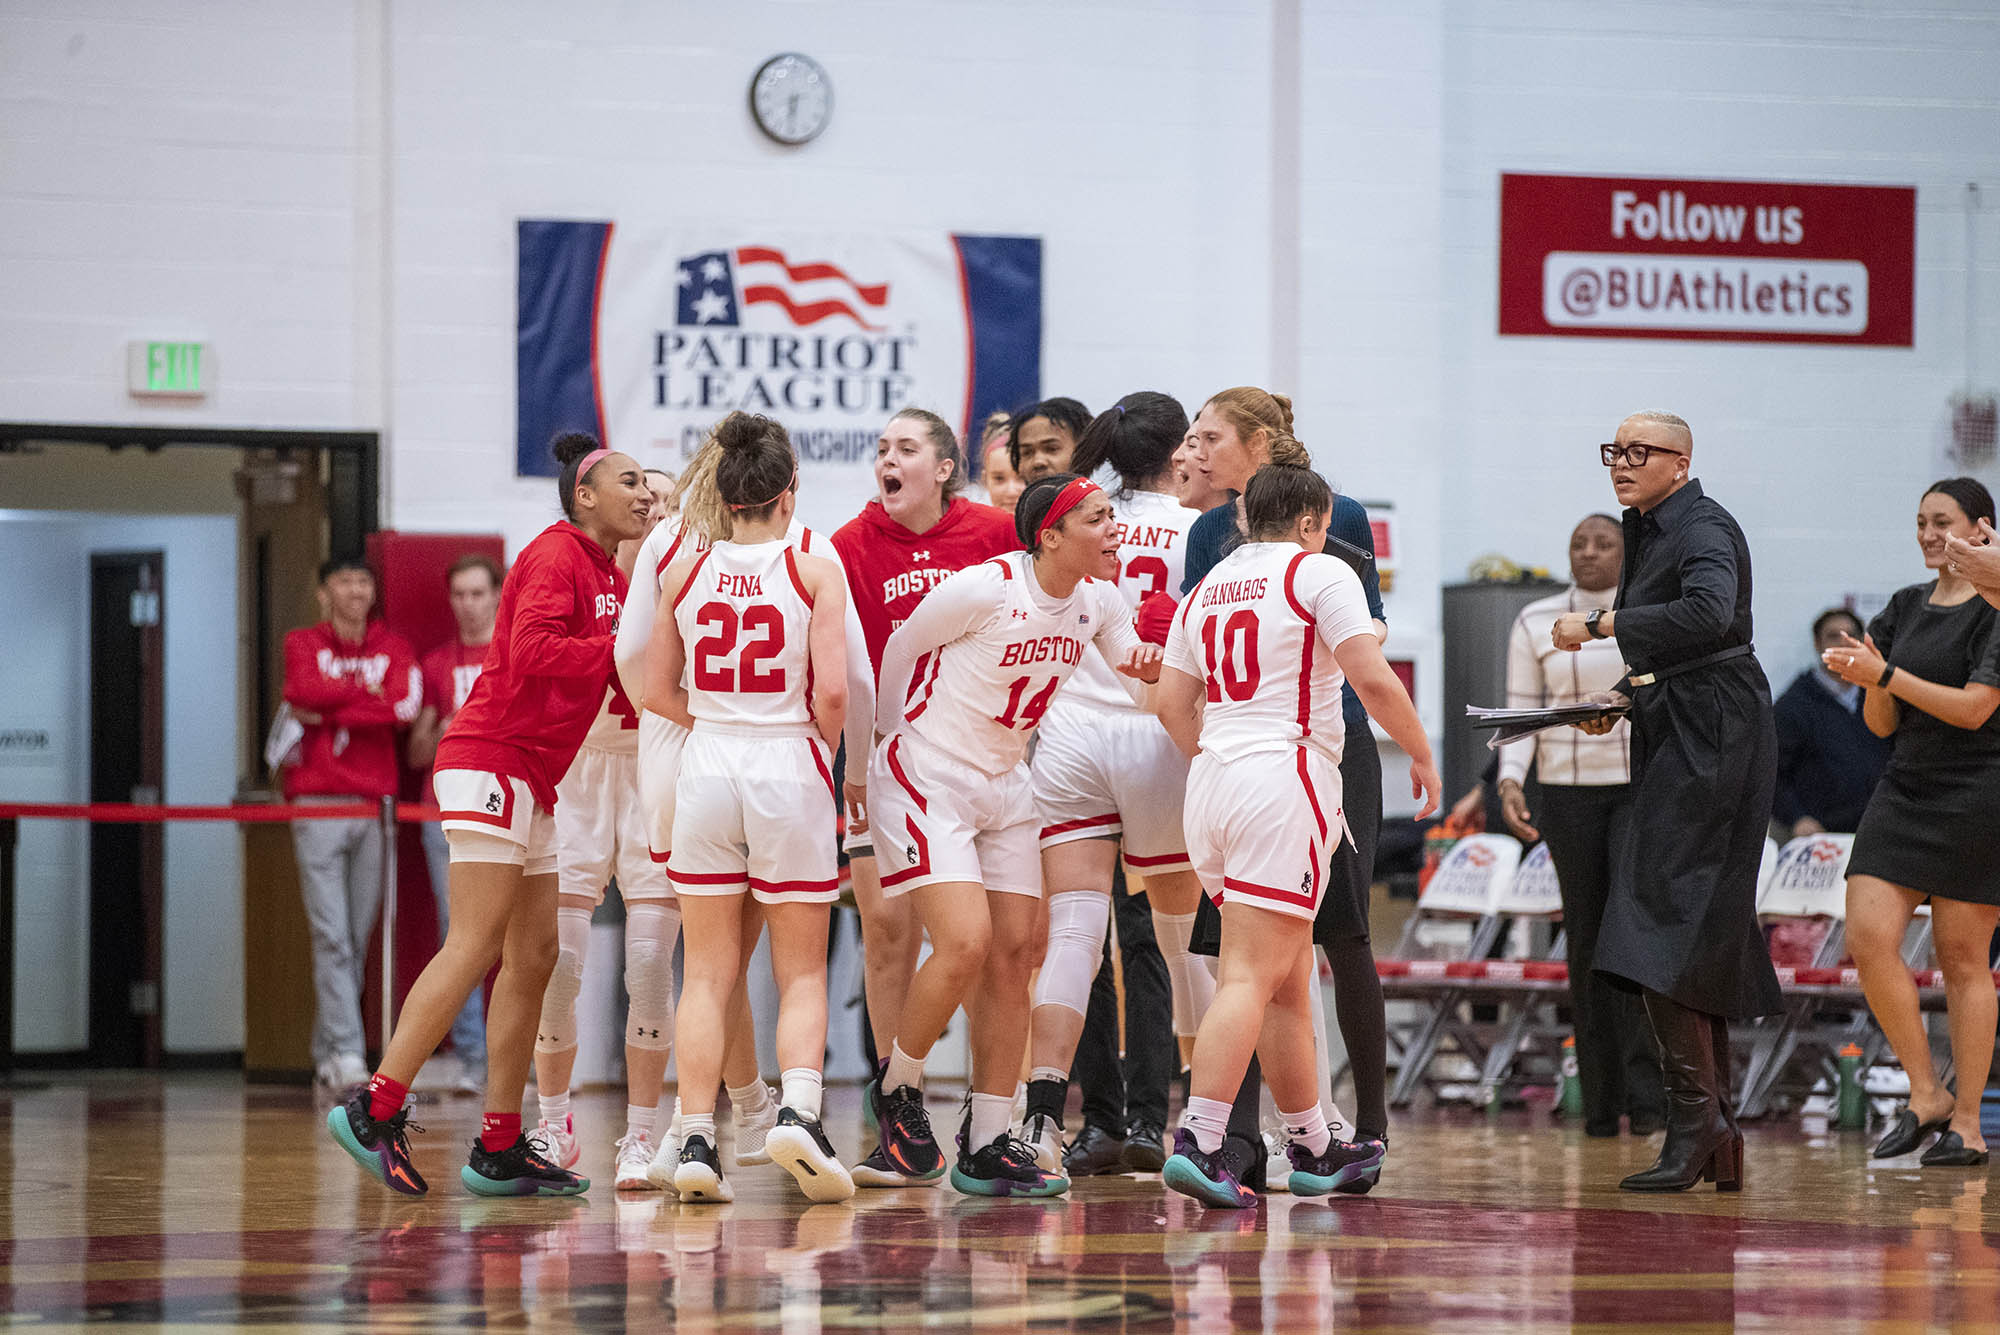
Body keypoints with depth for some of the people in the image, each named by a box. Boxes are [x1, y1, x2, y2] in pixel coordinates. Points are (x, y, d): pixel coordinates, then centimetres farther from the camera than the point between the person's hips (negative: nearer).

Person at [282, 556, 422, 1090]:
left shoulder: (393, 648, 13)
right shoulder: (303, 644, 10)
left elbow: (405, 706, -6)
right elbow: (307, 693, -12)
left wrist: (327, 710, -8)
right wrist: (369, 692, -3)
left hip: (375, 805, 2)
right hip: (318, 804, -2)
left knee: (358, 939, 3)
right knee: (331, 935, -10)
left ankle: (326, 1055, 10)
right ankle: (346, 1052, -14)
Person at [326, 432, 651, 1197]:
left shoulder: (610, 577, 20)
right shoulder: (556, 555, -9)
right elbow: (531, 652, -22)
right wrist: (623, 648, -16)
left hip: (531, 783, 10)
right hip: (494, 758, -10)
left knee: (534, 956, 6)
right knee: (477, 946, -15)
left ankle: (499, 1152, 6)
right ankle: (376, 1109, -17)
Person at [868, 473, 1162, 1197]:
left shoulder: (1099, 600, -1)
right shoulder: (985, 588, -21)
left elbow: (1132, 662, 15)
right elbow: (902, 646, -6)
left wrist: (1149, 667, -11)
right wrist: (895, 735, 11)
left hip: (1003, 785, 7)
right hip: (923, 779, -7)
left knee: (1012, 953, 1)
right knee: (965, 944, -20)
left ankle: (987, 1146, 6)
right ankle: (898, 1087, 5)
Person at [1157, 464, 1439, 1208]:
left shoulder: (1207, 589, 17)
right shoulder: (1318, 573, -1)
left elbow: (1174, 704, 14)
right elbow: (1373, 680, -9)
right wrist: (1420, 754, 5)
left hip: (1212, 780, 7)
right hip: (1285, 777, -7)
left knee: (1288, 978, 16)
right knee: (1251, 976, -12)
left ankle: (1313, 1150, 22)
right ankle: (1197, 1143, -22)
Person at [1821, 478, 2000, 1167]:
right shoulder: (1905, 607, 14)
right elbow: (1882, 723, 14)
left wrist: (1885, 675, -21)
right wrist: (1870, 682, -7)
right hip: (1905, 791, 6)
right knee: (1868, 937, -9)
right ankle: (1926, 1095, 2)